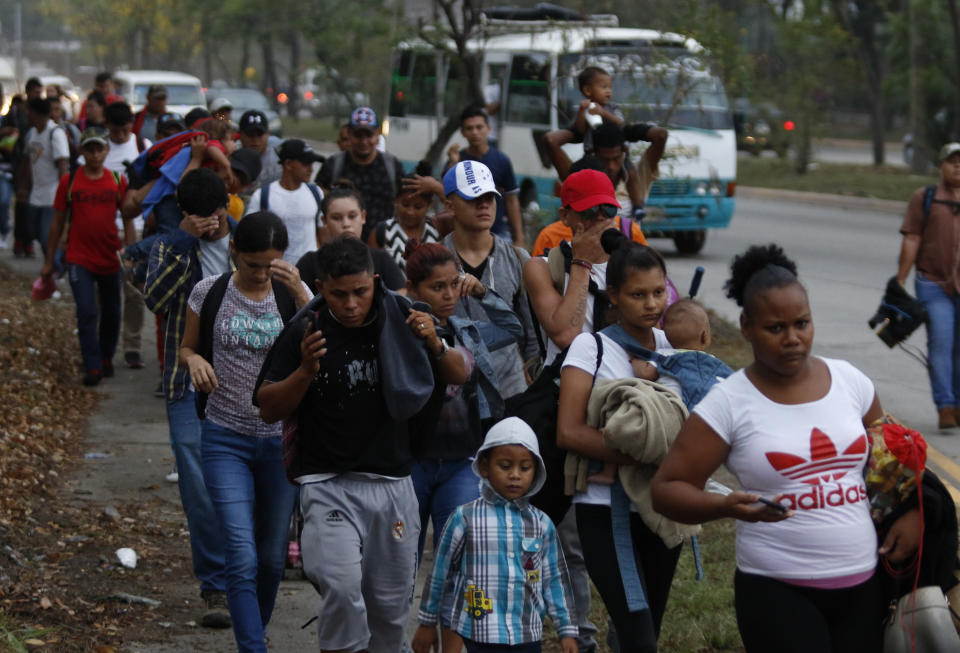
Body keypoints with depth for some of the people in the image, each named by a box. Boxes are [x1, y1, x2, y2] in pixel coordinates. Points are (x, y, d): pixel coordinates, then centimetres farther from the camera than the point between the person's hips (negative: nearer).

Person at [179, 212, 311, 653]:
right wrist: (194, 360, -12)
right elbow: (187, 348, 12)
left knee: (272, 556, 12)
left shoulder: (294, 296, -2)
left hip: (281, 439, 1)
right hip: (226, 439, -1)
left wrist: (300, 293, -28)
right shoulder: (210, 293, -2)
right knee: (243, 557, -14)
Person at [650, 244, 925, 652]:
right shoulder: (728, 404, -7)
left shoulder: (849, 381, 5)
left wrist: (912, 512, 3)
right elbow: (666, 490, -7)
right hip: (776, 591, -4)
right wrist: (727, 507, -25)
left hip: (864, 587, 4)